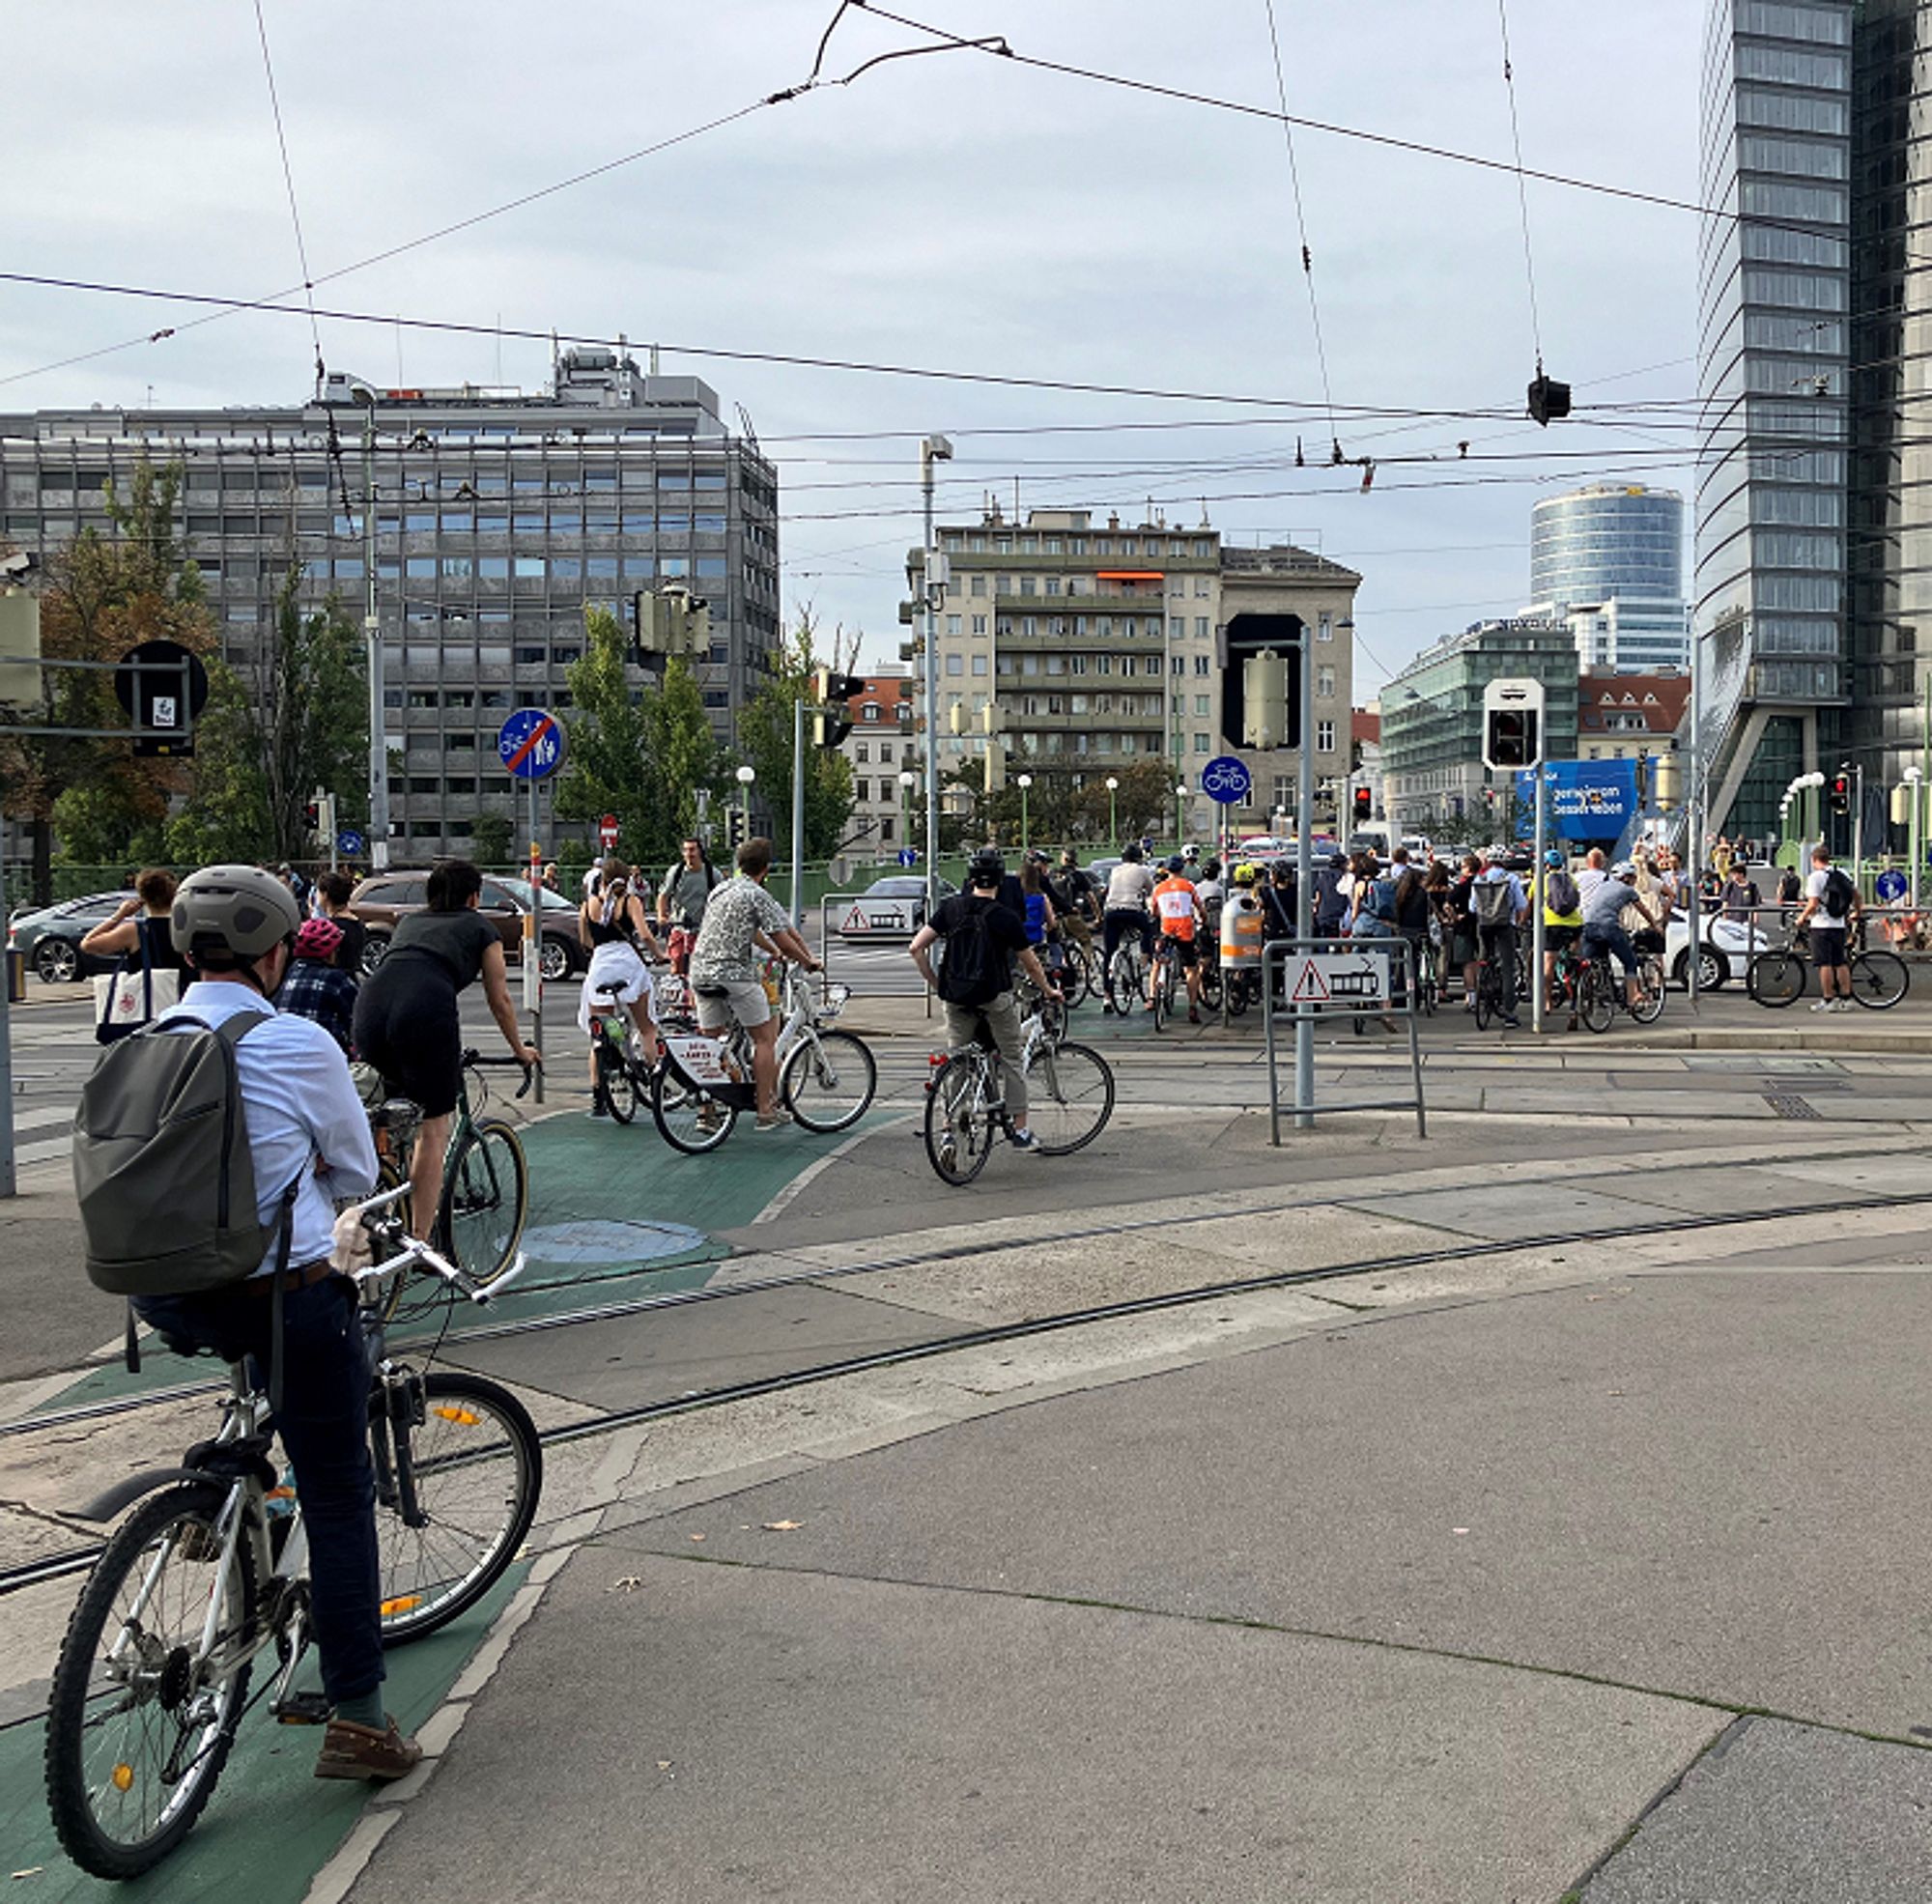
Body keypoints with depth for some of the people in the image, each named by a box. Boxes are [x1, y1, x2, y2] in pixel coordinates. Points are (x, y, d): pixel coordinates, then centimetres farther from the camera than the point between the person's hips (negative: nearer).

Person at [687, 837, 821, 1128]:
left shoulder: (719, 891, 18)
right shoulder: (758, 895, -7)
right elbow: (782, 938, -8)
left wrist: (776, 953, 38)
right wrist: (808, 961, 8)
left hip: (701, 972, 7)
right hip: (735, 974, -7)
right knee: (764, 1039, 4)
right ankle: (766, 1110, 4)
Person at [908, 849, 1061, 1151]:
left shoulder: (950, 908, 0)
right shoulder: (1005, 918, -7)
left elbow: (916, 948, -3)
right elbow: (1031, 964, 2)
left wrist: (937, 985, 7)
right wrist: (1049, 991, 20)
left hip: (955, 998, 3)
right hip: (995, 996, -3)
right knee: (1012, 1060, 11)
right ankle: (1020, 1131, 13)